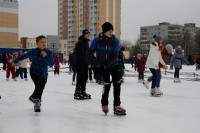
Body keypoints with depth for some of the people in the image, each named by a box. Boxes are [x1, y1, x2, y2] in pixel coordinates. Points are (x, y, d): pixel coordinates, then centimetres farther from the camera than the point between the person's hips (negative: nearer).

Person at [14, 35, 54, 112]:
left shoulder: (49, 53, -6)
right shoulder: (33, 52, -11)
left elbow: (51, 64, -14)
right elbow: (24, 56, 5)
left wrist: (45, 57, -27)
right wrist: (15, 61, 17)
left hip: (44, 74, 3)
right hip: (34, 72, -3)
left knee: (40, 89, 4)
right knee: (39, 86, -23)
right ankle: (37, 103, -1)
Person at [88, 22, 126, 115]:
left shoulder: (115, 40, -10)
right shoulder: (97, 40, -12)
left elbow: (115, 56, -13)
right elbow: (91, 52, 1)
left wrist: (106, 64, -23)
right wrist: (91, 64, -2)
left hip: (114, 65, 2)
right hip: (102, 66, -2)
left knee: (117, 83, -6)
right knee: (107, 84, -10)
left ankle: (117, 106, 3)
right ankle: (104, 105, 13)